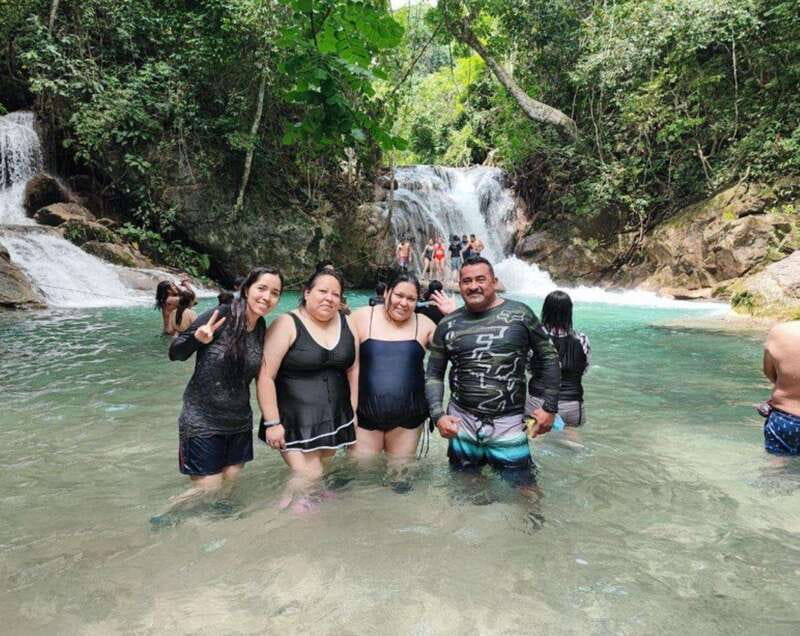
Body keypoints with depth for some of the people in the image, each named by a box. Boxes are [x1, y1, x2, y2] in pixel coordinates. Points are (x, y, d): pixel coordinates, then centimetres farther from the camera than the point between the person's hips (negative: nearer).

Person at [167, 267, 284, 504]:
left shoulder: (263, 330, 0)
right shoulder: (220, 316, -16)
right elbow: (175, 353, -13)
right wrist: (197, 338, -31)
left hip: (240, 422, 6)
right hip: (202, 422, -6)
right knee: (209, 489, 1)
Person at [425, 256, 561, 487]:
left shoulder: (519, 314, -4)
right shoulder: (448, 325, 1)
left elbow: (549, 357, 2)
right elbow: (433, 375, 6)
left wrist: (550, 408, -2)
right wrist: (438, 415, -7)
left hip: (508, 424, -2)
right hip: (460, 423, 2)